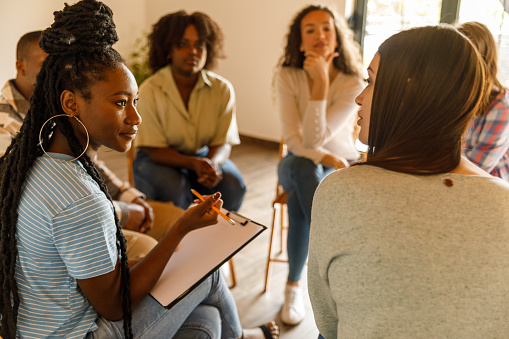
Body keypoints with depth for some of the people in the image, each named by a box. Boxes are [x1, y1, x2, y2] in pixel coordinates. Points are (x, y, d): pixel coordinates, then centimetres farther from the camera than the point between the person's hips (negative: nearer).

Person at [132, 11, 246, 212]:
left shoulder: (222, 89, -8)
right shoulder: (150, 90, -16)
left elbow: (223, 143, -7)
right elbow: (156, 150, -16)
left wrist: (212, 163, -32)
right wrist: (194, 163, -33)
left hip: (203, 156, 3)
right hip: (158, 160, -2)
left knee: (233, 186, -26)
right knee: (173, 190, -34)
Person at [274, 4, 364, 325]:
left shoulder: (353, 83, -14)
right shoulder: (288, 77, -10)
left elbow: (315, 137, -24)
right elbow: (295, 140, -14)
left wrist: (321, 83, -29)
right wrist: (323, 157, -31)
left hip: (340, 163, -1)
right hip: (300, 164, 1)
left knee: (299, 199, -33)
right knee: (303, 170, -36)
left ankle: (294, 285, -15)